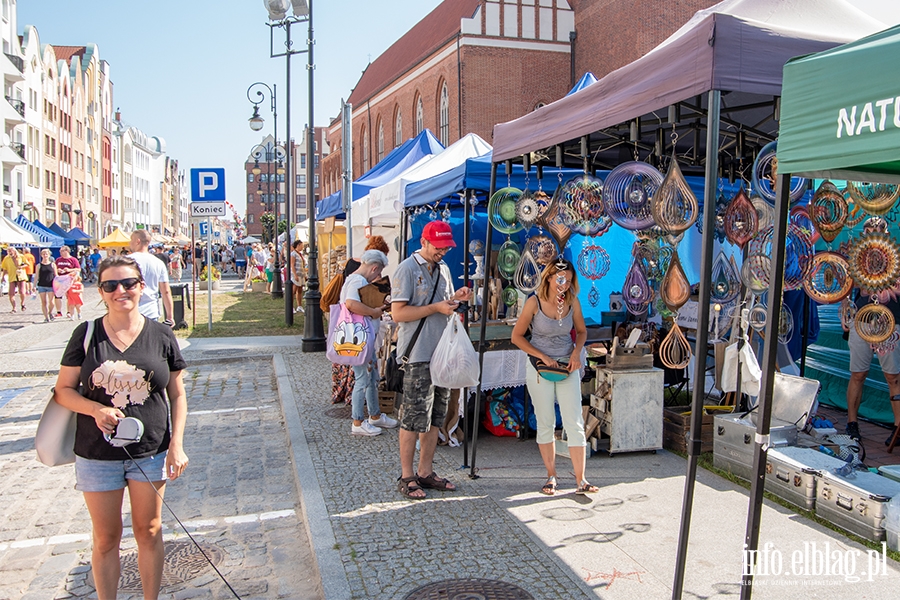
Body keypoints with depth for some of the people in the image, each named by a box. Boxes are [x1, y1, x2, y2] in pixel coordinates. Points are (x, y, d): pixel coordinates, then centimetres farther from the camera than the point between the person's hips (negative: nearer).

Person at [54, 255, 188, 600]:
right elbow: (64, 390, 1)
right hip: (98, 455, 0)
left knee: (149, 532, 13)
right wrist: (96, 409, -19)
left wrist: (177, 445, -6)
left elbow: (177, 394, 2)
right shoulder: (87, 335, -3)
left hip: (151, 452, 0)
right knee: (106, 538, 12)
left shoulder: (161, 336, -3)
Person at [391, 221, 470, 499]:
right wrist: (436, 307, -19)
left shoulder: (443, 268, 15)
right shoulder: (408, 269, -9)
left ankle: (425, 472, 23)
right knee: (414, 418, -3)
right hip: (418, 355, -8)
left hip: (441, 352, 8)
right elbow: (398, 313, -16)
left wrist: (456, 298, 2)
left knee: (434, 417, 12)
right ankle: (406, 477, 9)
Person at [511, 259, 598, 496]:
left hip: (568, 367, 2)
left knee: (575, 424, -2)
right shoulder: (534, 302, -11)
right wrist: (543, 357, -12)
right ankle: (551, 477, 18)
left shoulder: (572, 302, -3)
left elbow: (581, 330, 12)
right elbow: (517, 336, -5)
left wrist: (576, 352, -6)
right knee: (545, 423, 6)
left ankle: (581, 480, 3)